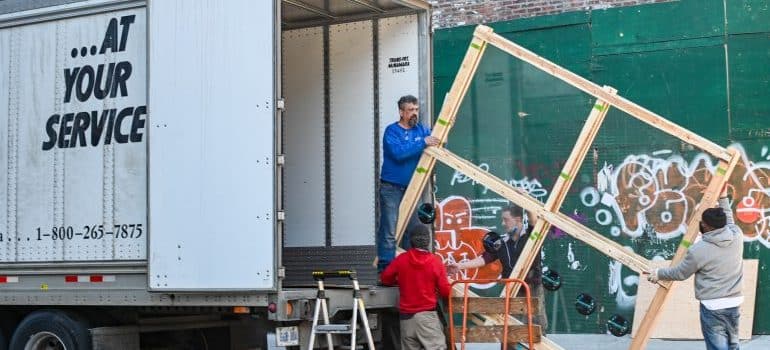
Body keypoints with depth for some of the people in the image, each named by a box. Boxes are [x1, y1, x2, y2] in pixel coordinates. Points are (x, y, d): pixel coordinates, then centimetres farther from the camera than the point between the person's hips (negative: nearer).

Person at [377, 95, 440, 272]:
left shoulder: (421, 130, 9)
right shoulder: (391, 131, -8)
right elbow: (398, 153, -23)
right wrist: (422, 143, -24)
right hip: (391, 189, -6)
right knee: (389, 231, -8)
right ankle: (386, 269, -6)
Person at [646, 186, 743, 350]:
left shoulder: (698, 250, -14)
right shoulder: (737, 235, -3)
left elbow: (680, 273, 0)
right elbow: (729, 221, 23)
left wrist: (659, 273, 16)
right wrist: (723, 198, 30)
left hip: (713, 305, -6)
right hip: (734, 302, 6)